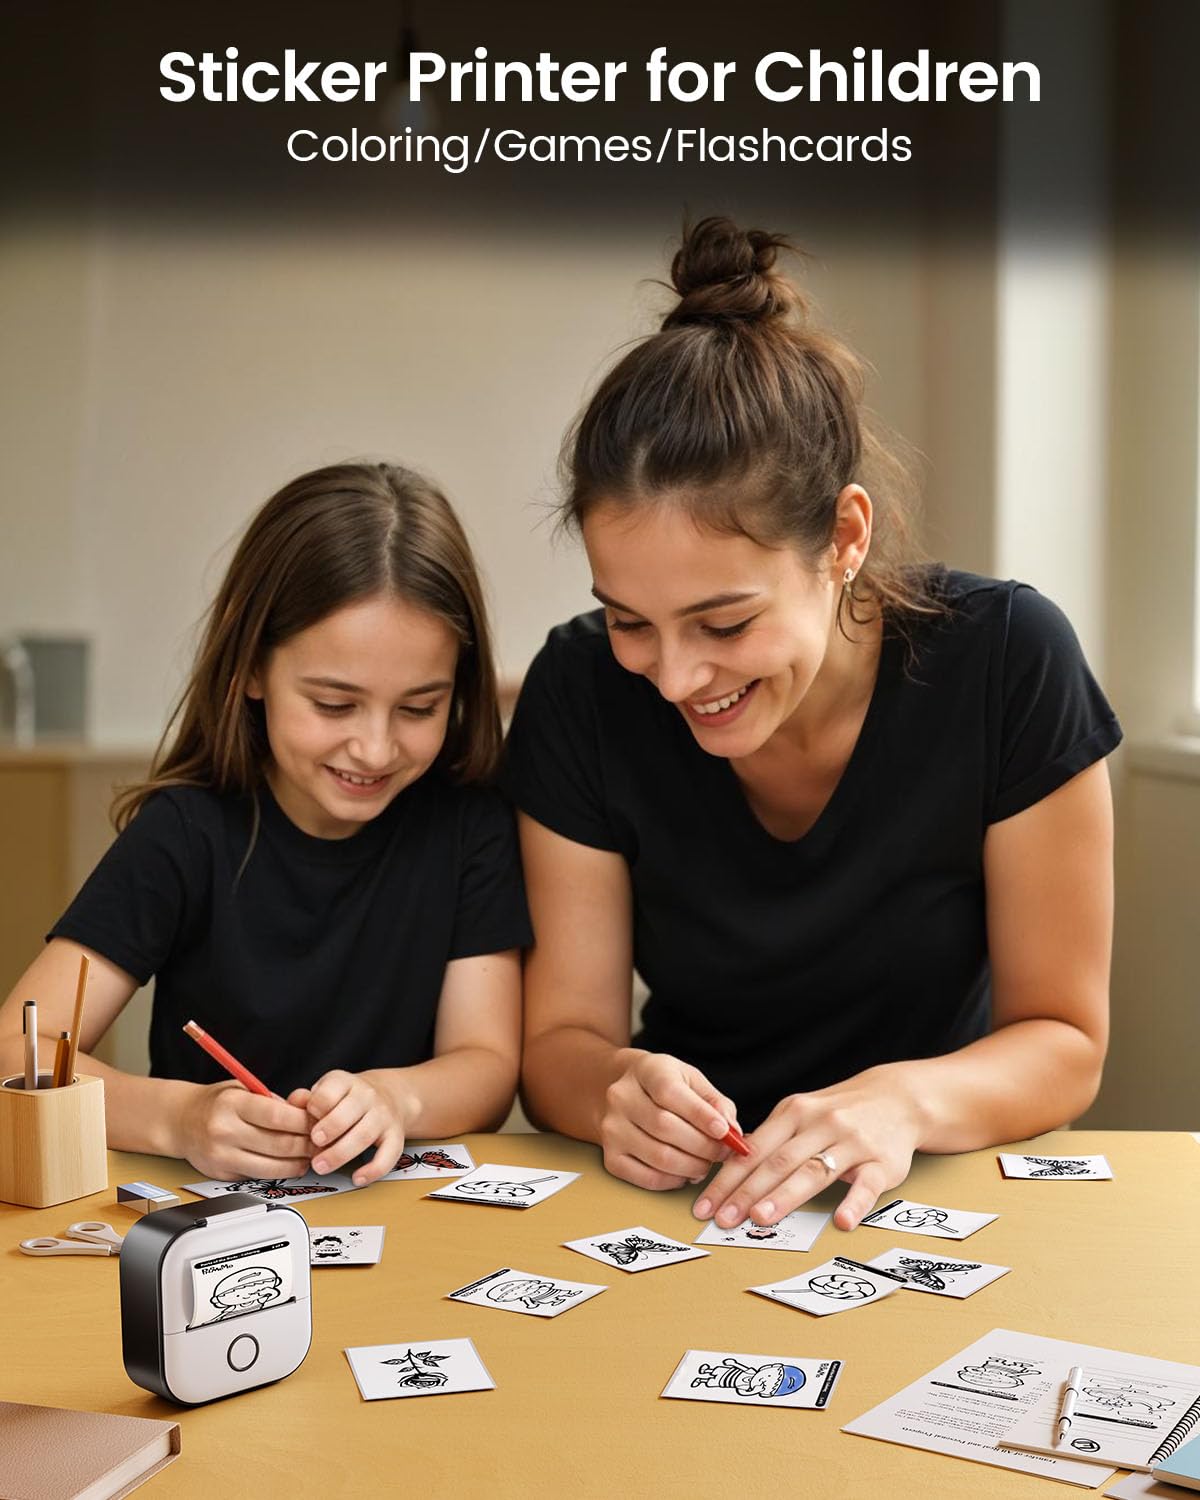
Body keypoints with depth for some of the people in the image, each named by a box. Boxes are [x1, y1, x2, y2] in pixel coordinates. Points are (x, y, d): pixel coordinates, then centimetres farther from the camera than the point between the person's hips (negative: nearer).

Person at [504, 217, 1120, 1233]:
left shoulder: (1008, 662, -17)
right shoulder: (581, 693, -13)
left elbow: (1063, 1042, -9)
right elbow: (560, 1038, -6)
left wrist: (907, 1101, -30)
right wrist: (618, 1089, -29)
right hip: (683, 1201, 1)